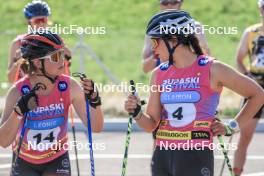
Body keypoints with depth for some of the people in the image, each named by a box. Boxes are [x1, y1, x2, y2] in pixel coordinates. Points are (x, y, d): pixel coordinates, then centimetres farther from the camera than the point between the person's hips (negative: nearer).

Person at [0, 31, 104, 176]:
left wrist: (94, 101, -35)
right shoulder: (18, 92, -22)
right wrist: (19, 111, -42)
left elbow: (96, 128, -17)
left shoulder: (69, 87, -18)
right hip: (24, 162, 0)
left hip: (57, 162, 0)